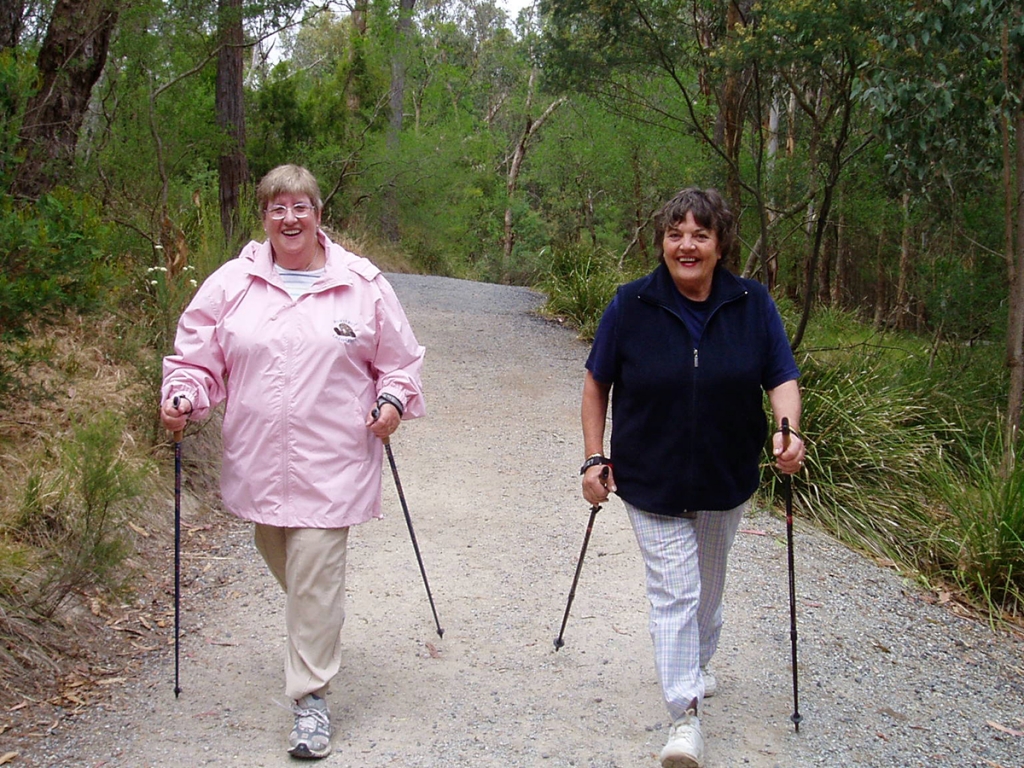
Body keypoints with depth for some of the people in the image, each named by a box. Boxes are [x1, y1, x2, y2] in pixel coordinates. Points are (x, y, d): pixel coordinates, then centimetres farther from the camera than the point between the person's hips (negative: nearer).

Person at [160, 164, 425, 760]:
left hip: (329, 464, -3)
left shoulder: (363, 285, 1)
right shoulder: (232, 283, 3)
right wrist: (182, 397, -9)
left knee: (316, 578, -7)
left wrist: (394, 400, -7)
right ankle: (317, 644, 45)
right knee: (284, 565, 17)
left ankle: (312, 695, 4)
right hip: (257, 460, 3)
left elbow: (401, 360, 10)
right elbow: (197, 355, 8)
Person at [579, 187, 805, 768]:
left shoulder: (753, 303, -7)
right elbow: (598, 383, -1)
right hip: (651, 482, -3)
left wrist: (789, 431, -26)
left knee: (708, 584, 22)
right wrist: (595, 458, -6)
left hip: (727, 480, 3)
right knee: (674, 592, -9)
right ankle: (686, 715, -4)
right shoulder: (632, 305, -10)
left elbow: (782, 377, -5)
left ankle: (699, 661, 47)